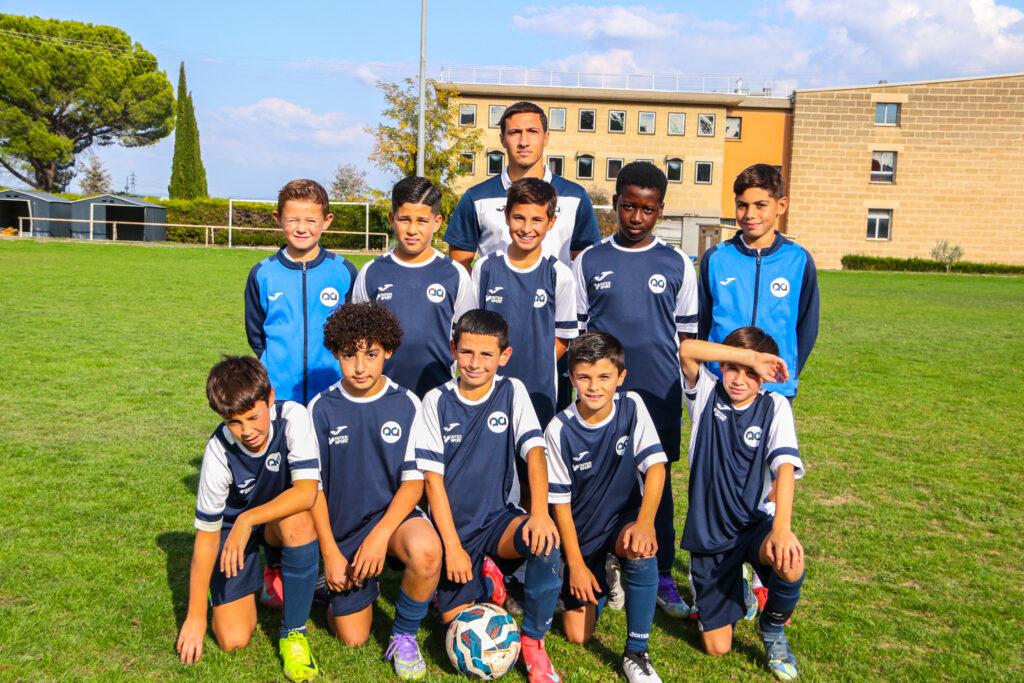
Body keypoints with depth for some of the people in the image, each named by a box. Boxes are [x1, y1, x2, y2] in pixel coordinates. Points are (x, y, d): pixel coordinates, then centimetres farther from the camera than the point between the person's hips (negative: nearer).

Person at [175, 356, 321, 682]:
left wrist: (248, 519, -41)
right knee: (233, 639, -11)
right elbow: (206, 534, -19)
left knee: (297, 520, -38)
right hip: (233, 526, 0)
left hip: (281, 519, 0)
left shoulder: (293, 417, -28)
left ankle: (293, 634, -19)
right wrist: (196, 616, -15)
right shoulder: (219, 451, -26)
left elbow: (306, 491, -33)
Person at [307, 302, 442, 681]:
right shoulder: (321, 408, -4)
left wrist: (380, 534, -20)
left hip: (394, 513, -1)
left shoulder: (406, 404, -6)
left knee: (427, 551, -36)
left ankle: (404, 635, -8)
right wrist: (330, 552, -6)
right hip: (342, 527, 1)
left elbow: (414, 480, -8)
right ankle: (360, 584, 34)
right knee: (352, 638, 0)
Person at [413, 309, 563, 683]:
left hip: (500, 519, 0)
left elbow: (534, 451, -13)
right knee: (456, 620, -11)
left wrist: (539, 512, -31)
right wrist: (452, 546, -13)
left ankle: (533, 642, -10)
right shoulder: (436, 401, -5)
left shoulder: (512, 392, -2)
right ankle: (483, 581, 23)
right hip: (453, 526, 0)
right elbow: (432, 477, -7)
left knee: (545, 541, -31)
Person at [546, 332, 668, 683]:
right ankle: (599, 582, 32)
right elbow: (560, 500, -9)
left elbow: (655, 465, -16)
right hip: (581, 531, 0)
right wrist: (576, 563, -10)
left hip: (624, 517, 0)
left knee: (641, 549, -36)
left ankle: (636, 654, -17)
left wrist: (645, 521, -32)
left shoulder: (632, 407, -11)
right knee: (578, 634, -2)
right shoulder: (560, 430, -15)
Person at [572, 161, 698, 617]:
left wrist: (685, 392, 7)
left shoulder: (677, 264, 5)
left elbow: (687, 335, 9)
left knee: (657, 484, 6)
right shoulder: (589, 263, 4)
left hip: (659, 395, 0)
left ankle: (662, 577, 19)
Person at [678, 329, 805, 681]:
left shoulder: (774, 406, -6)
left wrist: (781, 527, -34)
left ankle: (773, 627, -1)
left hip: (755, 523, 0)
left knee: (790, 565, -36)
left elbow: (784, 467, -20)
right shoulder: (707, 394, -4)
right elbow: (687, 349, -22)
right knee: (717, 647, 1)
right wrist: (749, 355, -24)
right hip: (708, 534, 1)